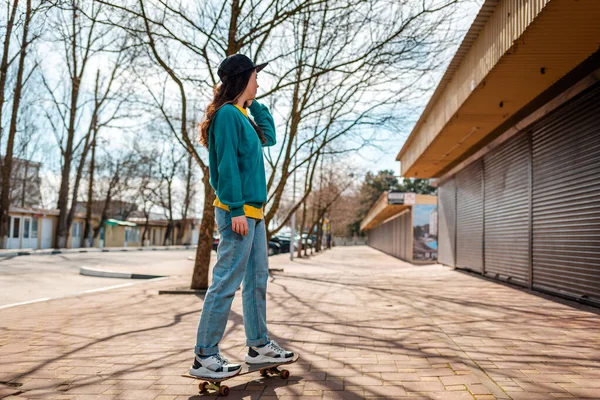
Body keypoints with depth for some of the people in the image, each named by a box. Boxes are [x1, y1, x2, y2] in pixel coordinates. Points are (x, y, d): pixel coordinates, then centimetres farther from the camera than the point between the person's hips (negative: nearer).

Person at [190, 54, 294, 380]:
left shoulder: (242, 115, 17)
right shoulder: (227, 113, -10)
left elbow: (269, 137, 29)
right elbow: (227, 164, -17)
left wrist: (256, 105, 21)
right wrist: (236, 209, -21)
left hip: (253, 212, 10)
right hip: (238, 211, -10)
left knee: (257, 280, 13)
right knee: (226, 282, -7)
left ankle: (259, 346, 24)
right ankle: (204, 356, 1)